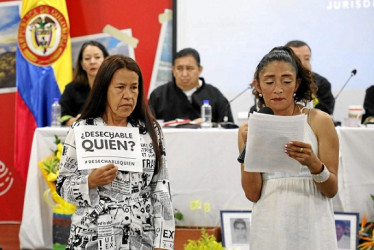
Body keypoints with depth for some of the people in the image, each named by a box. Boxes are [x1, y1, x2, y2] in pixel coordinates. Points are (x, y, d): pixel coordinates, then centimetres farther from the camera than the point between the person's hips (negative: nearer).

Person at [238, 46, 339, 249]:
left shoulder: (319, 121, -1)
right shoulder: (249, 129, 4)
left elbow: (331, 190, -3)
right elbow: (252, 194, -2)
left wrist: (313, 163, -21)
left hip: (312, 228, -1)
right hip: (269, 230, 1)